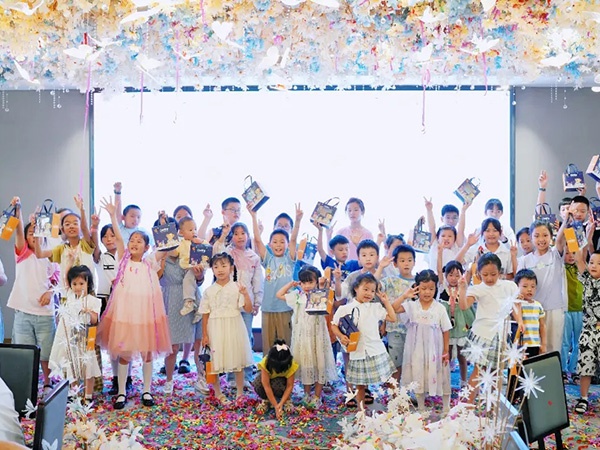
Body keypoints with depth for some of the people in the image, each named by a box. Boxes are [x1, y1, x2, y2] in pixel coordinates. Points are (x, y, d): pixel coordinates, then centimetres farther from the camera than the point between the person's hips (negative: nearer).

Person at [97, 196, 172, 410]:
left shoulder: (150, 262, 4)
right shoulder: (123, 260, 4)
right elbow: (118, 237, -5)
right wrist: (112, 215, -12)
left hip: (145, 311, 0)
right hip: (124, 311, 0)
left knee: (147, 351, 8)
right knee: (123, 352, 5)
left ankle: (147, 391, 21)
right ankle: (121, 392, 18)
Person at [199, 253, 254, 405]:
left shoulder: (237, 287, -2)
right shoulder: (209, 291, 0)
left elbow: (248, 309, -6)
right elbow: (205, 314, 2)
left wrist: (246, 294, -20)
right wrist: (204, 335, -1)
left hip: (234, 329, 0)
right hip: (215, 329, 1)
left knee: (238, 361, 9)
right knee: (214, 362, 4)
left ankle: (240, 392, 25)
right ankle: (218, 393, 22)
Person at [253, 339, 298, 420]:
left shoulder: (291, 364, -33)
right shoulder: (265, 363, -37)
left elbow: (290, 386, -27)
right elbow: (267, 386, -36)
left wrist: (281, 403, -39)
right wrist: (276, 406, -39)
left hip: (282, 380, 0)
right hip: (268, 378, 0)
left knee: (277, 385, -38)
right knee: (257, 385, -36)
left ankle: (287, 399, -5)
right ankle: (266, 399, -3)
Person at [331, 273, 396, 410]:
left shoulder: (376, 307, 7)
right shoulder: (345, 309, -1)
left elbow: (392, 318, 9)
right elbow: (334, 325, 5)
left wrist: (386, 301, 7)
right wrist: (341, 336, -13)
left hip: (376, 351, 1)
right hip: (358, 353, -1)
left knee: (387, 381, 2)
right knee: (360, 385, 9)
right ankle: (362, 410, 24)